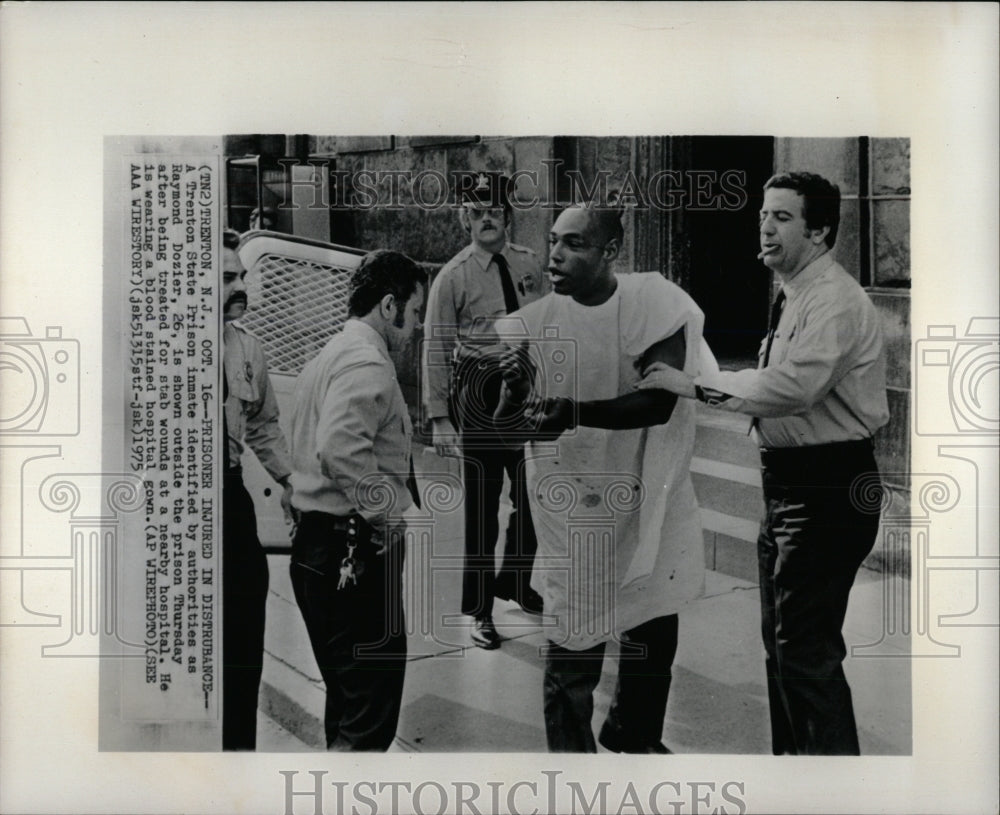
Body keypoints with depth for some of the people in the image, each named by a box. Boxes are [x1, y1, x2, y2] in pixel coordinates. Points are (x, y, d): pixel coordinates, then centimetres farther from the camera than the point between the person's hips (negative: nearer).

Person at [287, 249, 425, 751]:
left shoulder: (330, 355, 19)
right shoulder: (367, 362, -14)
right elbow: (340, 449, -29)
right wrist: (389, 513, -19)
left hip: (315, 545, 11)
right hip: (355, 553, -11)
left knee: (346, 701, 20)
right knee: (371, 713, -5)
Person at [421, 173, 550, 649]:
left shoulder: (530, 265, 6)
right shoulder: (452, 277, -6)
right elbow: (436, 349, -6)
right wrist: (439, 417, -10)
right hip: (477, 391, -4)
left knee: (532, 496, 13)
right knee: (481, 506, 3)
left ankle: (515, 583, 37)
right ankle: (480, 612, 17)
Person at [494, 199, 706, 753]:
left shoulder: (653, 302, -12)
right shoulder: (537, 323, -8)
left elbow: (659, 401, -22)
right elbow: (507, 431, -6)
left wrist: (576, 411, -35)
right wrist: (514, 389, -28)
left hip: (644, 497, 1)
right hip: (572, 504, -1)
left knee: (654, 629, 19)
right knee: (572, 644, 1)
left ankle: (633, 734, 46)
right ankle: (571, 752, 25)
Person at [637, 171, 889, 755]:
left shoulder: (833, 300, -18)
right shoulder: (795, 297, 14)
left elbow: (793, 387, -30)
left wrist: (697, 386, -25)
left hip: (826, 491, -11)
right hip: (790, 486, 11)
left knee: (807, 648, -7)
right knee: (781, 638, 20)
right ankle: (793, 754, 35)